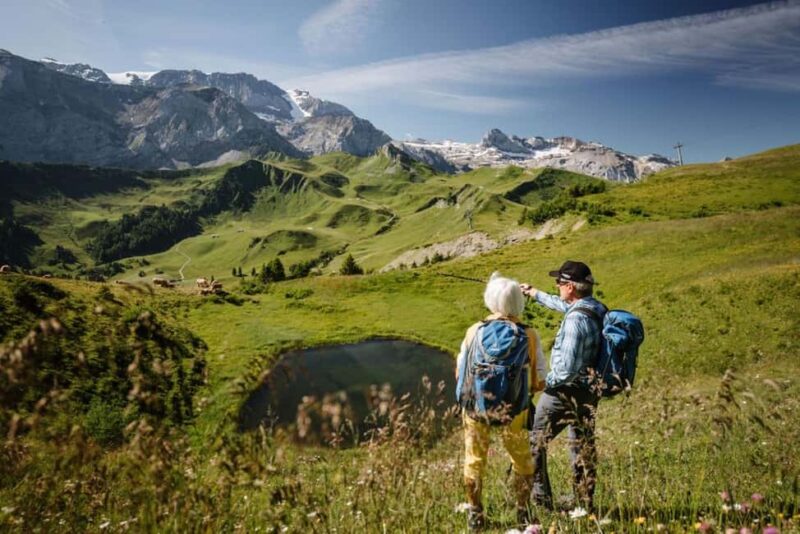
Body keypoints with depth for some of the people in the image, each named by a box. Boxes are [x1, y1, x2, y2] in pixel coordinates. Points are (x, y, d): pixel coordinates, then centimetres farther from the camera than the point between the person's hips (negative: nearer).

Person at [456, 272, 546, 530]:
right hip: (513, 411, 0)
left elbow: (460, 372, 1)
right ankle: (523, 512, 31)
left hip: (475, 409, 0)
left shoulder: (474, 332, -10)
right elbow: (539, 383, -5)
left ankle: (475, 515, 25)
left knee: (474, 461, 19)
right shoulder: (528, 336, -11)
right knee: (522, 461, 23)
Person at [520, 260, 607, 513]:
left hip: (564, 390, -8)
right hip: (588, 391, 9)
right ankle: (585, 504, 30)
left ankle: (540, 500, 14)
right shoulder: (597, 308, 1)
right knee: (582, 446, 19)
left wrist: (548, 381, -11)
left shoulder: (575, 319, -27)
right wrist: (535, 293, 33)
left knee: (536, 442, 8)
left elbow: (567, 368, -29)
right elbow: (564, 305, 22)